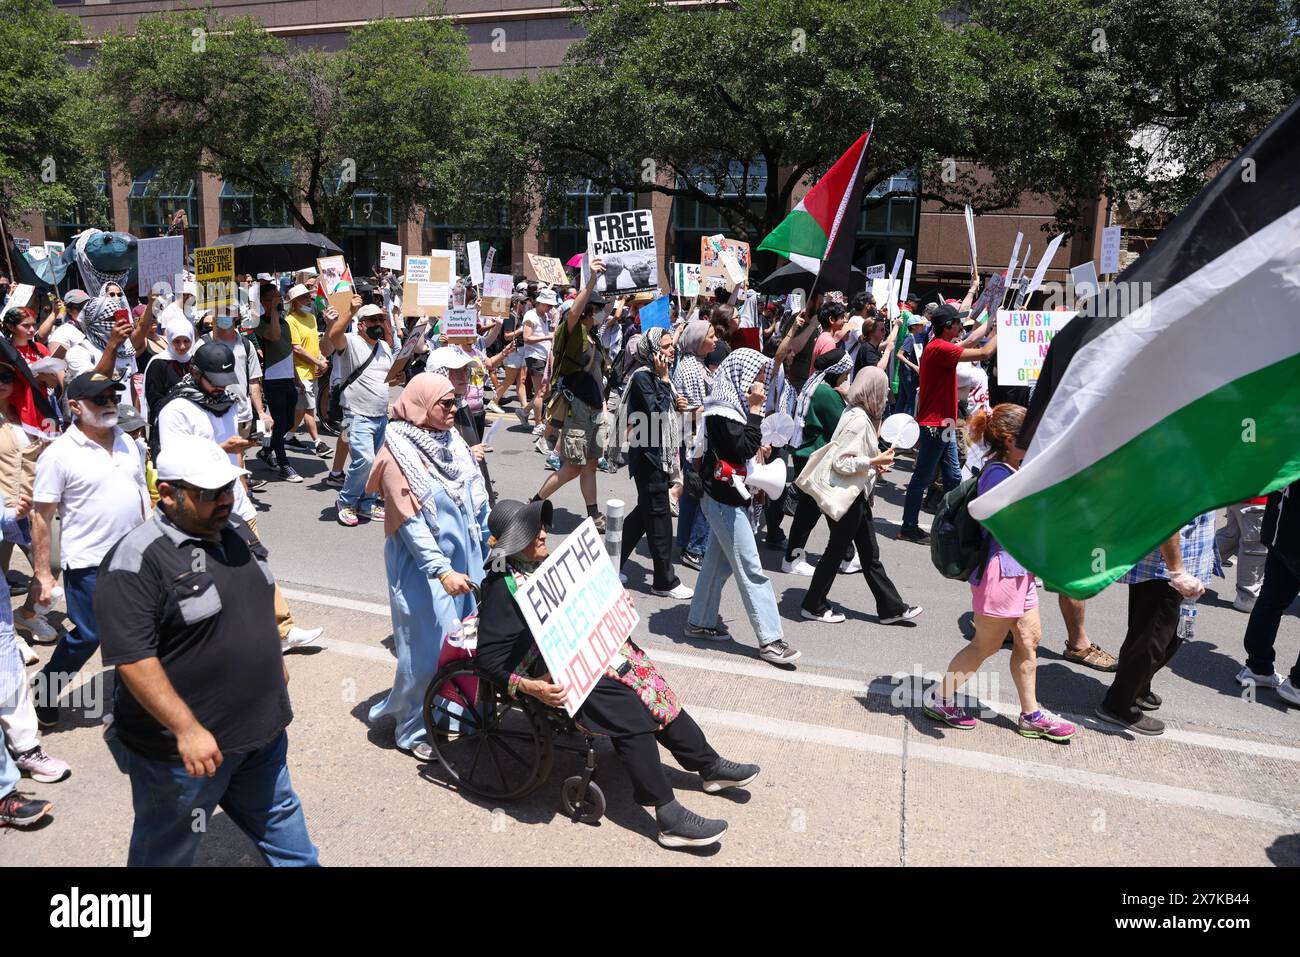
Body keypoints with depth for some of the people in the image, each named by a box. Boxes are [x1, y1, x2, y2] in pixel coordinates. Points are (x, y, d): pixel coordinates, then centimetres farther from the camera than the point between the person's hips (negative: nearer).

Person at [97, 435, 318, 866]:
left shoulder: (234, 528, 3)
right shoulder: (139, 560, -22)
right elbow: (132, 657, -26)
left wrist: (274, 663, 21)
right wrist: (187, 730, -26)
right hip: (185, 748, -6)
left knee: (278, 817, 22)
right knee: (168, 851, 17)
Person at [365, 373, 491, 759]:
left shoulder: (450, 441, 6)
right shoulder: (400, 454, -15)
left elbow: (475, 495, 12)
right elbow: (411, 521, -20)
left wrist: (485, 543, 11)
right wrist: (442, 570, -25)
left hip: (462, 558, 7)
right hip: (421, 565, -7)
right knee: (429, 645, 0)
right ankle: (415, 729, 19)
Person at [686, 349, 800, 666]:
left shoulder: (733, 406, 10)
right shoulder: (721, 413, -19)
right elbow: (746, 447, -25)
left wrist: (760, 449, 1)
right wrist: (755, 410, -20)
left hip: (728, 497, 10)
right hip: (725, 499, -10)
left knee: (719, 562, 17)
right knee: (751, 570, -7)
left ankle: (700, 622, 29)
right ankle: (770, 640, -2)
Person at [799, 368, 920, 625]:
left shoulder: (861, 415, 8)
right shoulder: (859, 420, -21)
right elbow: (840, 463, -26)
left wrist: (874, 465, 8)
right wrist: (875, 461, -20)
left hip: (858, 496, 10)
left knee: (870, 554, 14)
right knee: (837, 549, 5)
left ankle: (891, 608, 22)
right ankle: (813, 606, 20)